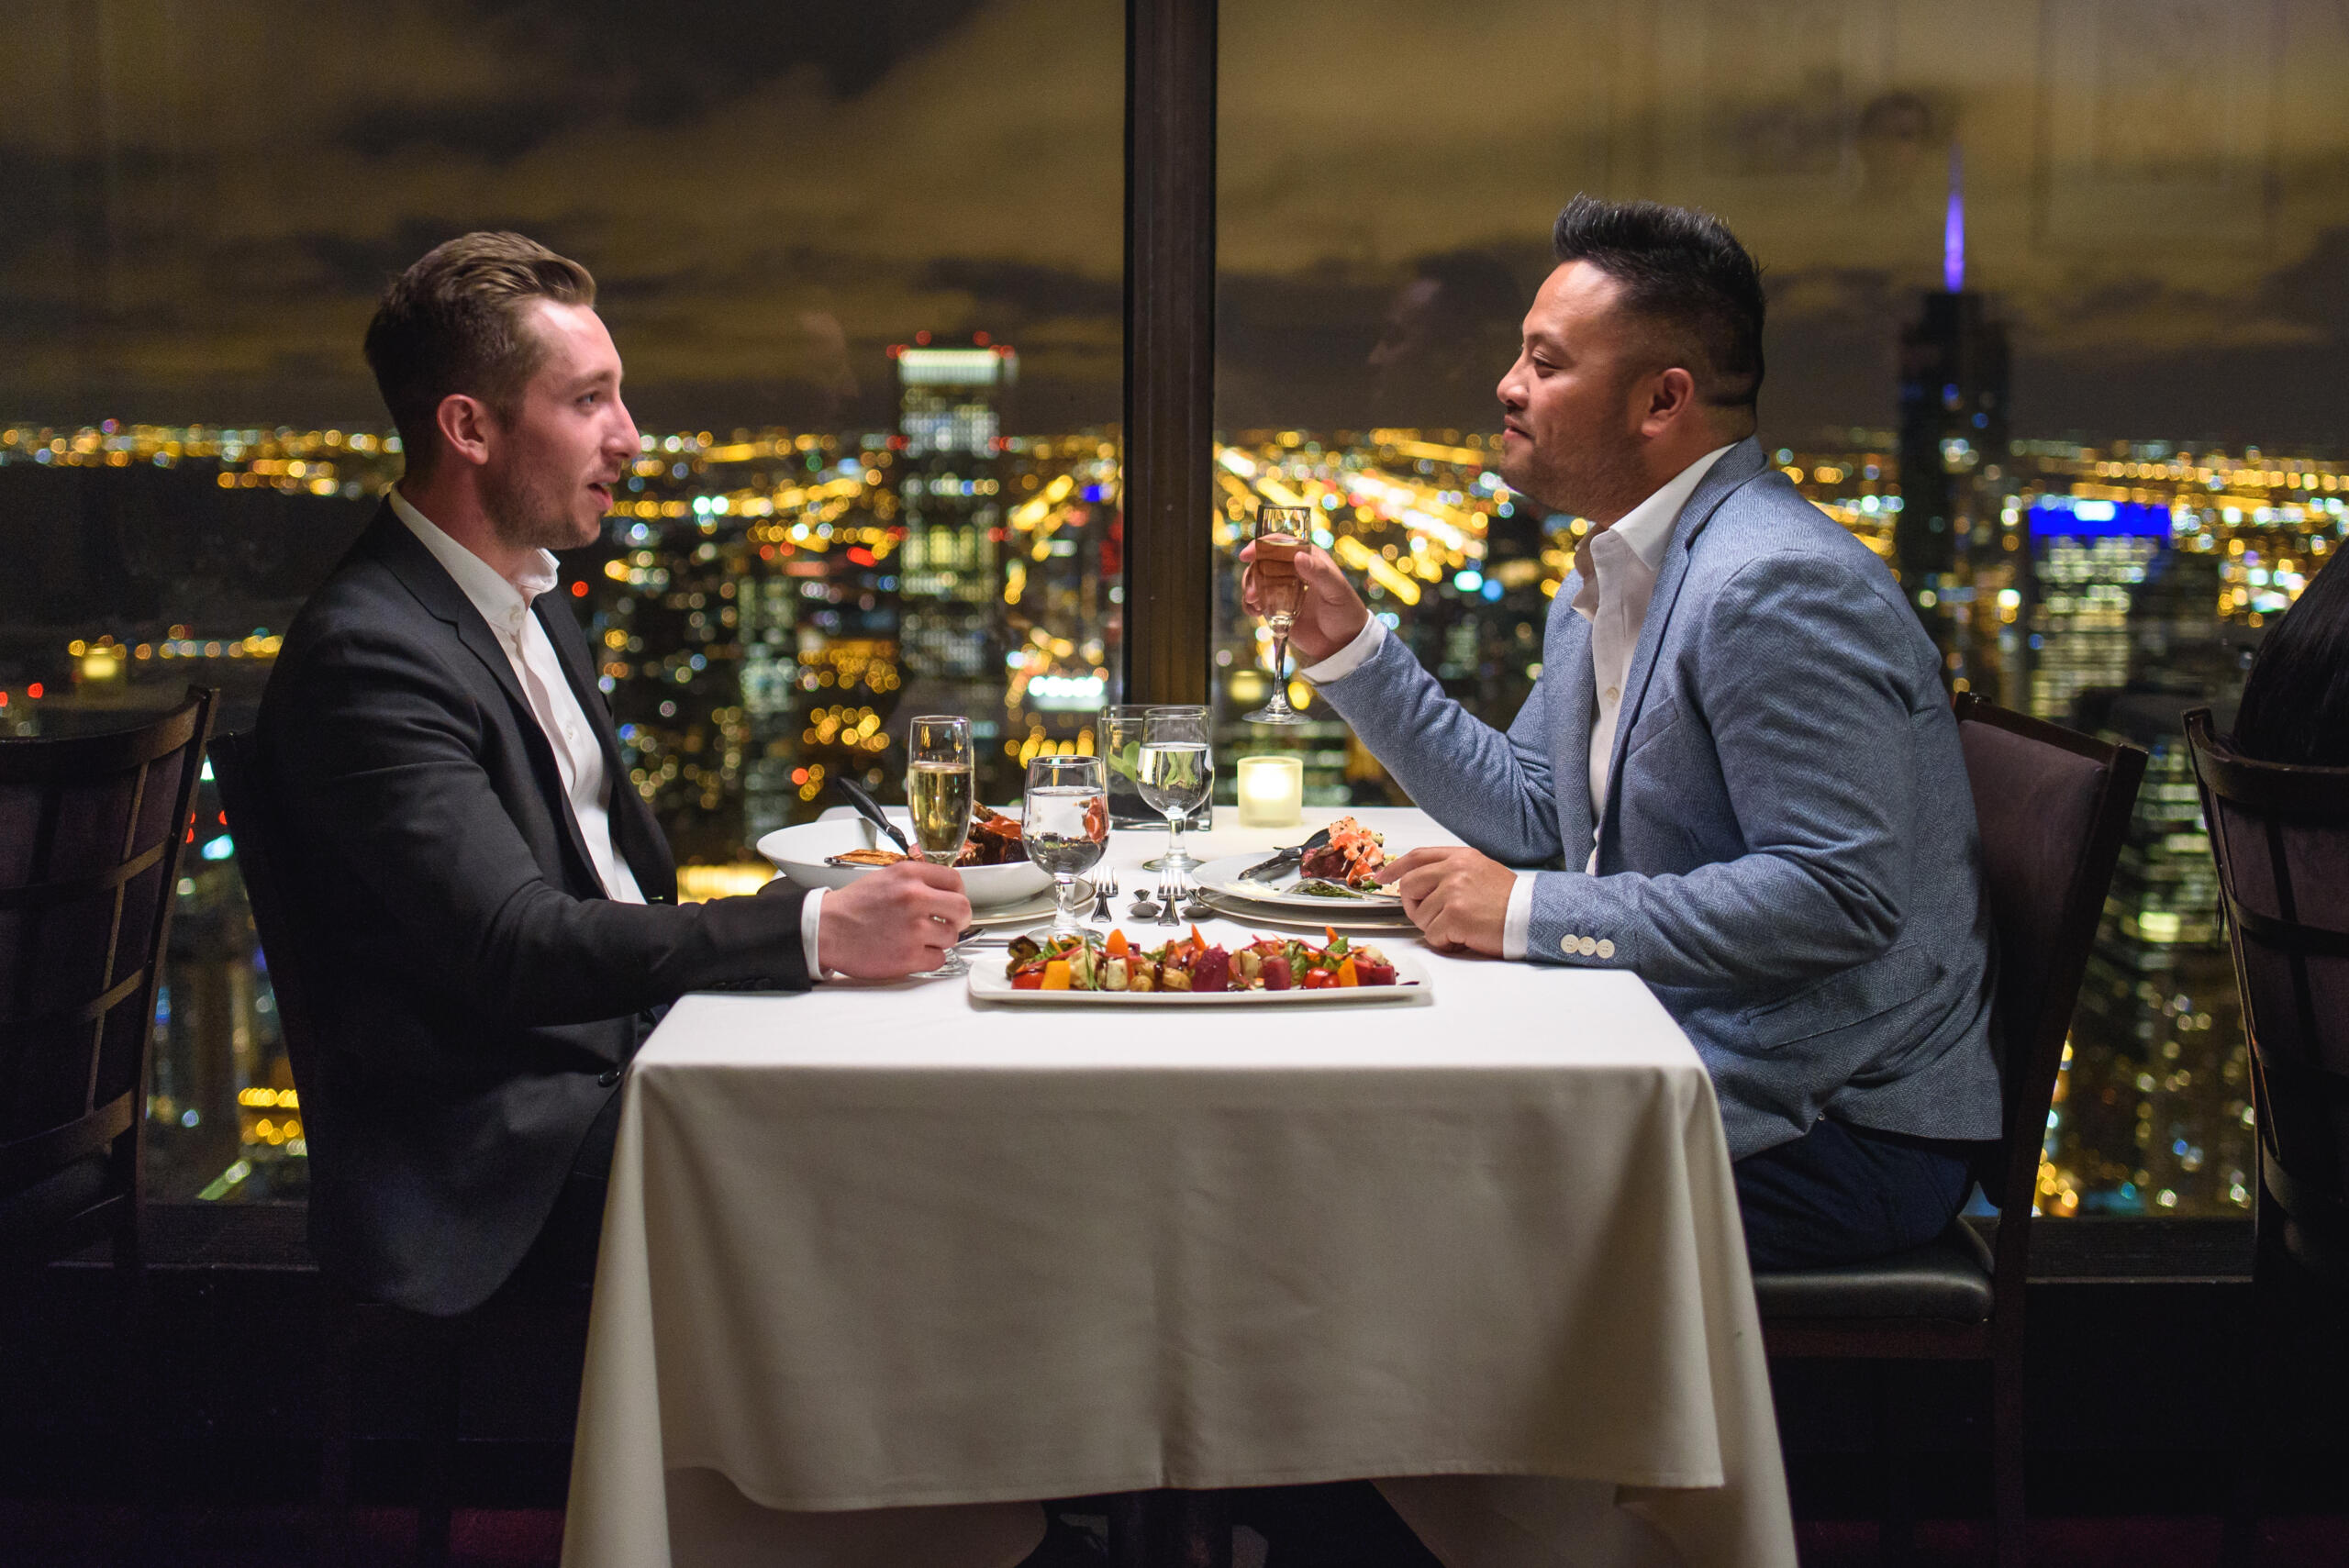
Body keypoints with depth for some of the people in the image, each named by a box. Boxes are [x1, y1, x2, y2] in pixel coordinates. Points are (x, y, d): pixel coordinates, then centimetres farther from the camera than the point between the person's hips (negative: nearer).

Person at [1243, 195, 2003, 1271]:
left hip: (1837, 1130, -9)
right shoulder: (1608, 576, 12)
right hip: (1688, 1058, 9)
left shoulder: (1778, 587, -21)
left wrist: (1531, 914, -22)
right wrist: (1348, 647, 11)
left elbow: (1838, 895, -26)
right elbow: (1534, 815, 18)